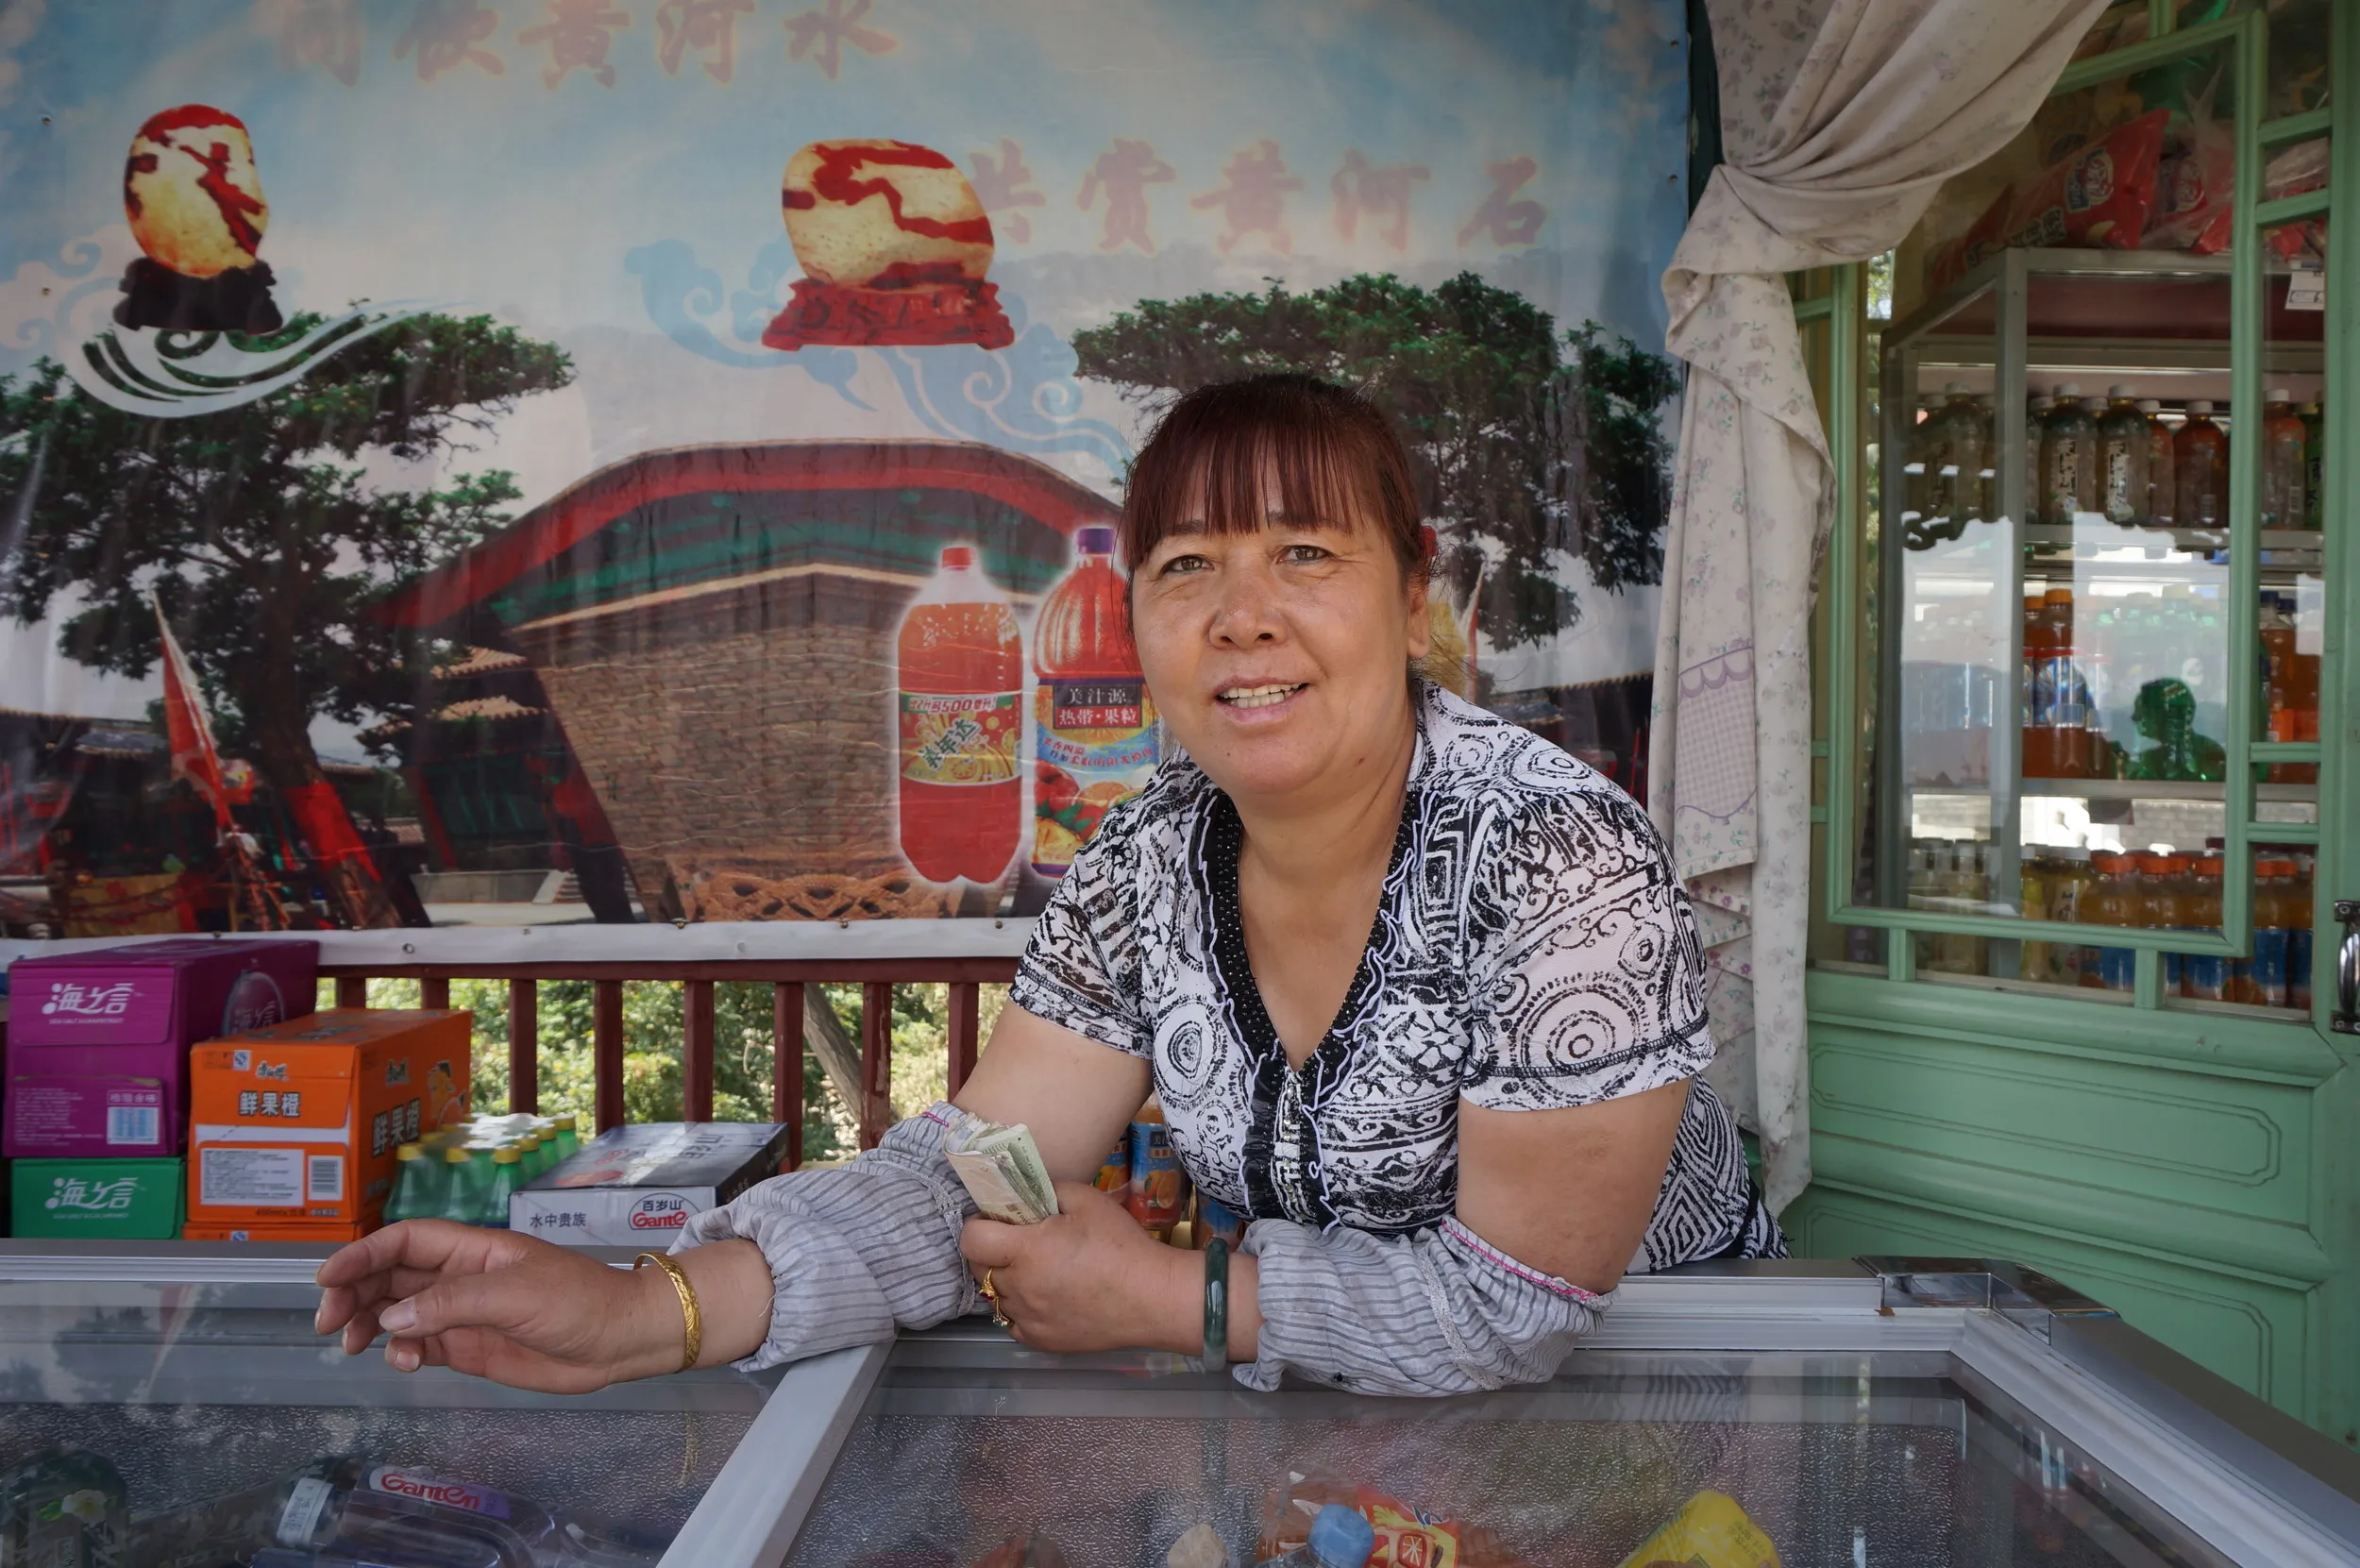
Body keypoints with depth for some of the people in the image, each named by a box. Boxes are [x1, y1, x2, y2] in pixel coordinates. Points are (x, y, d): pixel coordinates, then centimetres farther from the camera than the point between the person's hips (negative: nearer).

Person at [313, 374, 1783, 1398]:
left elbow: (1512, 1303, -22)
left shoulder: (1565, 859, -24)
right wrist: (644, 1312, -24)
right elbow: (971, 1167, -11)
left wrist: (1162, 1299, -20)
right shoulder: (1149, 862, -8)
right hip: (1316, 1409, 3)